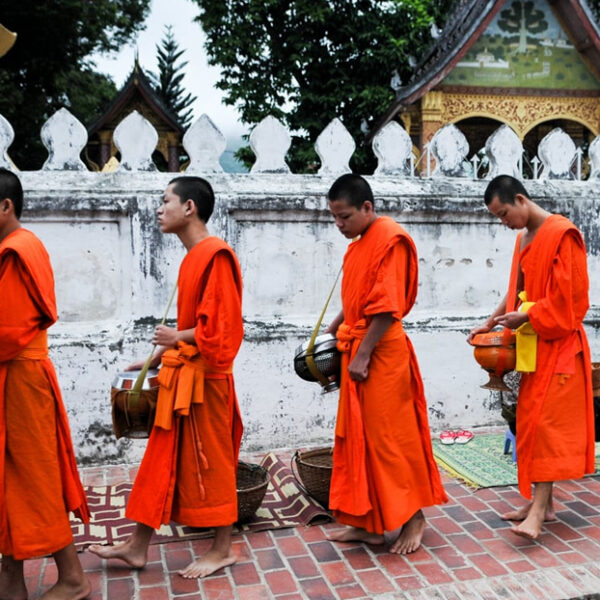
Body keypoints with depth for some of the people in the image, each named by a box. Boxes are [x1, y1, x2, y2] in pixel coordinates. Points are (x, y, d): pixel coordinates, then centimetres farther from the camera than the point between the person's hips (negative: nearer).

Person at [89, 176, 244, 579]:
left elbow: (219, 327, -21)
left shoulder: (216, 254, -17)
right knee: (163, 460, 15)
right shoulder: (193, 257, 12)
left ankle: (223, 550, 21)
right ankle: (138, 547, 27)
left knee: (209, 462, 4)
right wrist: (160, 356, 17)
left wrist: (176, 339, -11)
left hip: (203, 378, -9)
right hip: (180, 375, 9)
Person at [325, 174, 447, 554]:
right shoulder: (359, 244, 14)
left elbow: (387, 308, -19)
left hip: (381, 355, -9)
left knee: (391, 437, 0)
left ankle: (413, 518, 17)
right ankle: (368, 522, 22)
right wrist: (331, 332, 16)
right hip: (358, 351, 9)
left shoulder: (390, 239, -14)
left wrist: (362, 355, -20)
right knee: (359, 437, 12)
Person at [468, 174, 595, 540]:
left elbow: (567, 295, -18)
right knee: (531, 420, 9)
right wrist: (492, 322, 10)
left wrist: (526, 316, -17)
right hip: (533, 345, 9)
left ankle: (538, 509, -9)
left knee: (546, 421, -11)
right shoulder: (524, 238, 13)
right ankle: (543, 501, 17)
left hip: (558, 345, -8)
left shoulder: (563, 234, -13)